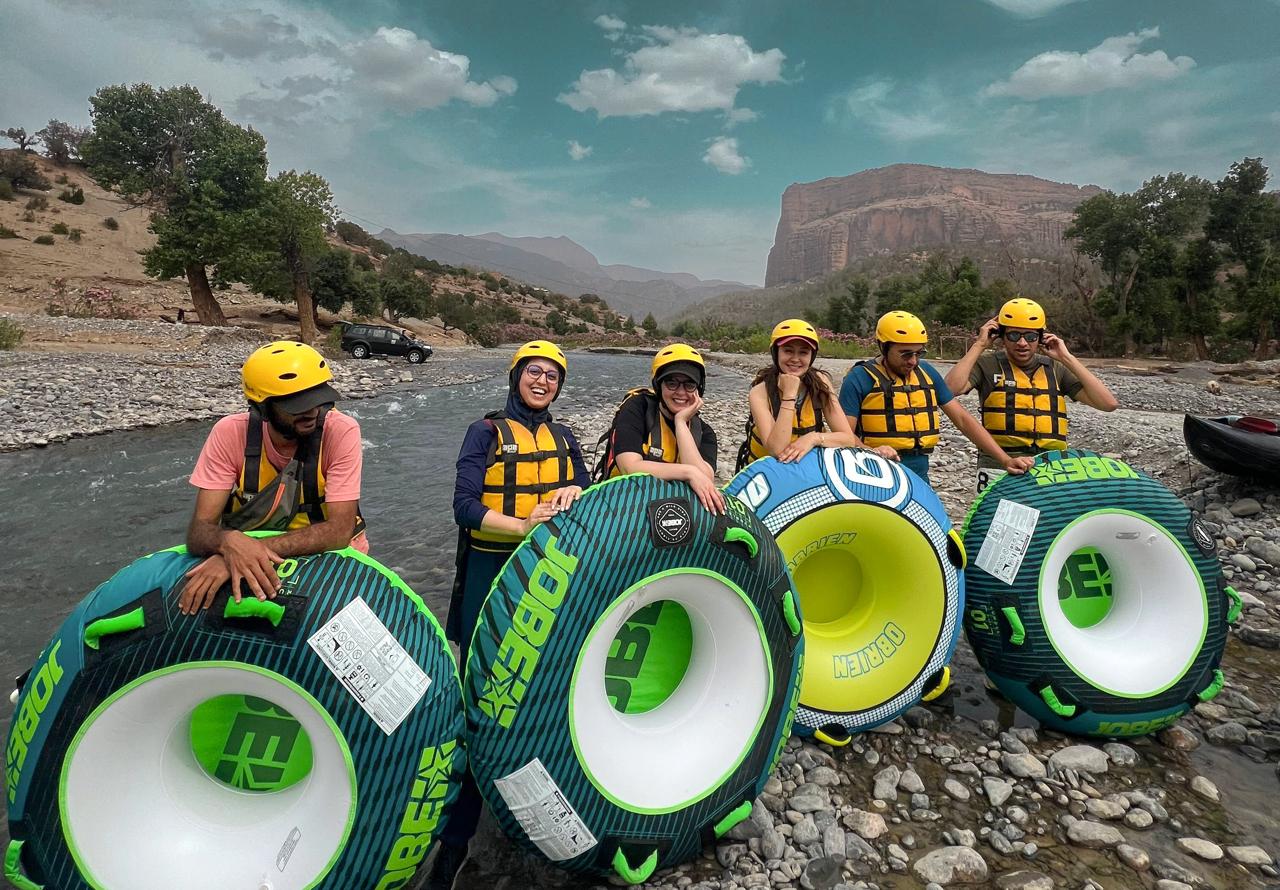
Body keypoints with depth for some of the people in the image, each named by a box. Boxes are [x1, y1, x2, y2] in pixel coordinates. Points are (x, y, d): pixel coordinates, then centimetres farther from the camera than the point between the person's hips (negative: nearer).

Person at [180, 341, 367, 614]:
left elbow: (340, 529, -28)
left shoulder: (342, 431, -23)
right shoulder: (229, 433, -16)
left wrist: (256, 547, -41)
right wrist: (230, 541, -42)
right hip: (257, 560, 2)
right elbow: (200, 528, -18)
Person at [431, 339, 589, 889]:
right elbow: (465, 506, -11)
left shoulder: (563, 438, 13)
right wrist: (521, 526, -25)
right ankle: (456, 836, 11)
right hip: (492, 575, -3)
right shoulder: (486, 432, -1)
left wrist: (572, 493, -14)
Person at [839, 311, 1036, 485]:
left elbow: (962, 419, 12)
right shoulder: (860, 378, -4)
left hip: (920, 476, 6)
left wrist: (1005, 460, 5)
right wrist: (870, 452, -32)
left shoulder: (927, 373, 12)